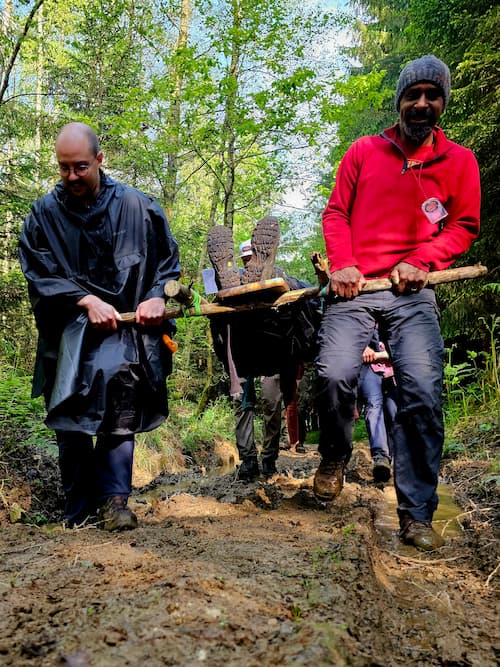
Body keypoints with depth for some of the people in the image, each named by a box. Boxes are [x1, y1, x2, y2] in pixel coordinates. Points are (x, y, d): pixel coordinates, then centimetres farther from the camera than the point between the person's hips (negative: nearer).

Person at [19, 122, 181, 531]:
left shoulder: (136, 206, 4)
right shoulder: (45, 213, 5)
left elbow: (168, 260, 11)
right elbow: (38, 272, 0)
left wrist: (157, 297, -7)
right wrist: (86, 301, -13)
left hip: (126, 327, -1)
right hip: (70, 330, 1)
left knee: (119, 410, -19)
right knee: (71, 420, -2)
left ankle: (113, 499, -10)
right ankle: (80, 509, 10)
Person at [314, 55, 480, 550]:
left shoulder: (460, 161, 13)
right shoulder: (364, 150, 13)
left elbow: (464, 227, 11)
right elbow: (335, 212, 10)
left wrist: (419, 260, -6)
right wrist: (342, 264, -7)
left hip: (413, 294, 0)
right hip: (355, 288, 0)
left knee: (423, 393, -13)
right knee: (334, 374, -20)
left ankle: (417, 516, 0)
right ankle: (334, 457, 13)